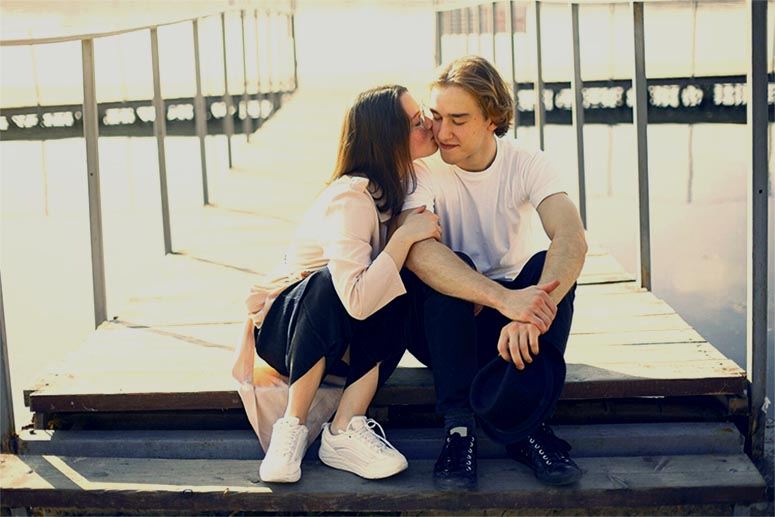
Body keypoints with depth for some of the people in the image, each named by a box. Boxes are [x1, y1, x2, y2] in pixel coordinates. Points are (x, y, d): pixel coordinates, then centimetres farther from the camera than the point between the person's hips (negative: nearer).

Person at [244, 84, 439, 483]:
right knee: (329, 283, -37)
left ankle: (344, 430, -26)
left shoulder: (399, 184, -1)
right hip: (285, 327, -6)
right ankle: (293, 427, -28)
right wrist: (405, 235, -31)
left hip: (347, 341, 6)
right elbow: (357, 301, -38)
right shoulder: (351, 198, -26)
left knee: (397, 294, -25)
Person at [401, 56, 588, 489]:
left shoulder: (529, 165, -10)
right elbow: (416, 250, -34)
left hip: (508, 322, 1)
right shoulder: (422, 169, -14)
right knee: (448, 267, -31)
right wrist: (505, 298, -48)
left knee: (550, 268, -27)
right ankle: (459, 427, -31)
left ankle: (516, 422, -30)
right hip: (443, 324, -1)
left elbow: (573, 239, -29)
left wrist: (534, 311, -49)